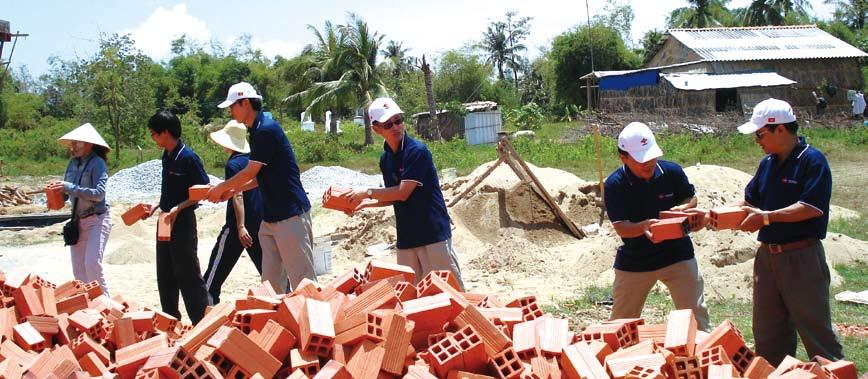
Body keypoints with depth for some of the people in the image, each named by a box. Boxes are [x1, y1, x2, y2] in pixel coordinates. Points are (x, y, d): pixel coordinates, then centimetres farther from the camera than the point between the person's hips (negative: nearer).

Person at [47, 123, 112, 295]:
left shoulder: (98, 163, -13)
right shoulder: (73, 163, 6)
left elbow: (99, 193, -22)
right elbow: (67, 191, 14)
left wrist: (69, 187, -26)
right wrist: (57, 191, -9)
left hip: (97, 219, -7)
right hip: (78, 221, 7)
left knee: (92, 264, -16)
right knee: (78, 269, 8)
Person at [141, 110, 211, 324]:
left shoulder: (188, 157, -16)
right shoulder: (167, 157, 10)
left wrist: (178, 208, -21)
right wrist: (157, 206, 9)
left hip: (182, 222, -9)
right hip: (166, 221, 9)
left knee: (188, 275, -5)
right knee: (165, 276, 14)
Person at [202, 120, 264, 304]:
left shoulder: (233, 164, -11)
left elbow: (238, 196, -20)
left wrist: (240, 227, -24)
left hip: (239, 225, -6)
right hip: (261, 223, 6)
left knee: (218, 267, 2)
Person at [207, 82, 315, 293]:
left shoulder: (266, 130, -15)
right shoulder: (256, 131, 15)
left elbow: (250, 173, -14)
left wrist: (221, 188, 0)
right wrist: (233, 190, 13)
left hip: (290, 214, -10)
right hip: (271, 215, 10)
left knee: (301, 279, -7)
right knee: (271, 279, 10)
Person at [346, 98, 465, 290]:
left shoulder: (417, 151, -14)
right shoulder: (385, 158, 10)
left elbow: (403, 193, -17)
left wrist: (367, 193, -8)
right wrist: (365, 203, 7)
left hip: (434, 232, -7)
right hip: (406, 236, 7)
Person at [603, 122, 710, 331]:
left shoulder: (671, 171, -11)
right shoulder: (614, 185, -16)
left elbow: (691, 197, 7)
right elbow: (620, 227, -19)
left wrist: (682, 208, -16)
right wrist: (644, 227, -40)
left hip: (677, 253, 1)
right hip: (634, 261, 0)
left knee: (696, 314, 1)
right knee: (622, 321, 13)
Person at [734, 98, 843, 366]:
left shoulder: (812, 161, -12)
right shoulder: (768, 164, 11)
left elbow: (812, 207, -22)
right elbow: (750, 201, 17)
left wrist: (766, 217, -21)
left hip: (801, 257, -8)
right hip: (768, 255, 8)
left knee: (815, 327, -1)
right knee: (767, 332, 14)